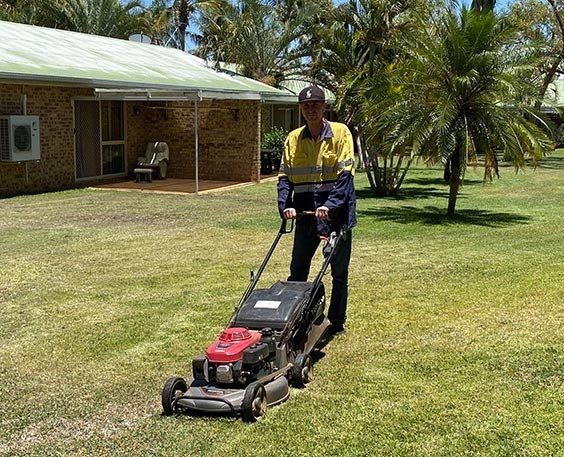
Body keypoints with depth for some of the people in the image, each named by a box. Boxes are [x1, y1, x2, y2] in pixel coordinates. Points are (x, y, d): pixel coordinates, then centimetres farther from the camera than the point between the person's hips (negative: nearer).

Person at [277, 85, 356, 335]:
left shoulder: (340, 132, -5)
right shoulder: (294, 138, 6)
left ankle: (337, 322, 20)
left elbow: (346, 173, -13)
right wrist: (285, 205, -12)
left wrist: (330, 205, -23)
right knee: (297, 270, 8)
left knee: (339, 272, 8)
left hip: (336, 212, -3)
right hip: (306, 212, 3)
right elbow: (285, 176, 4)